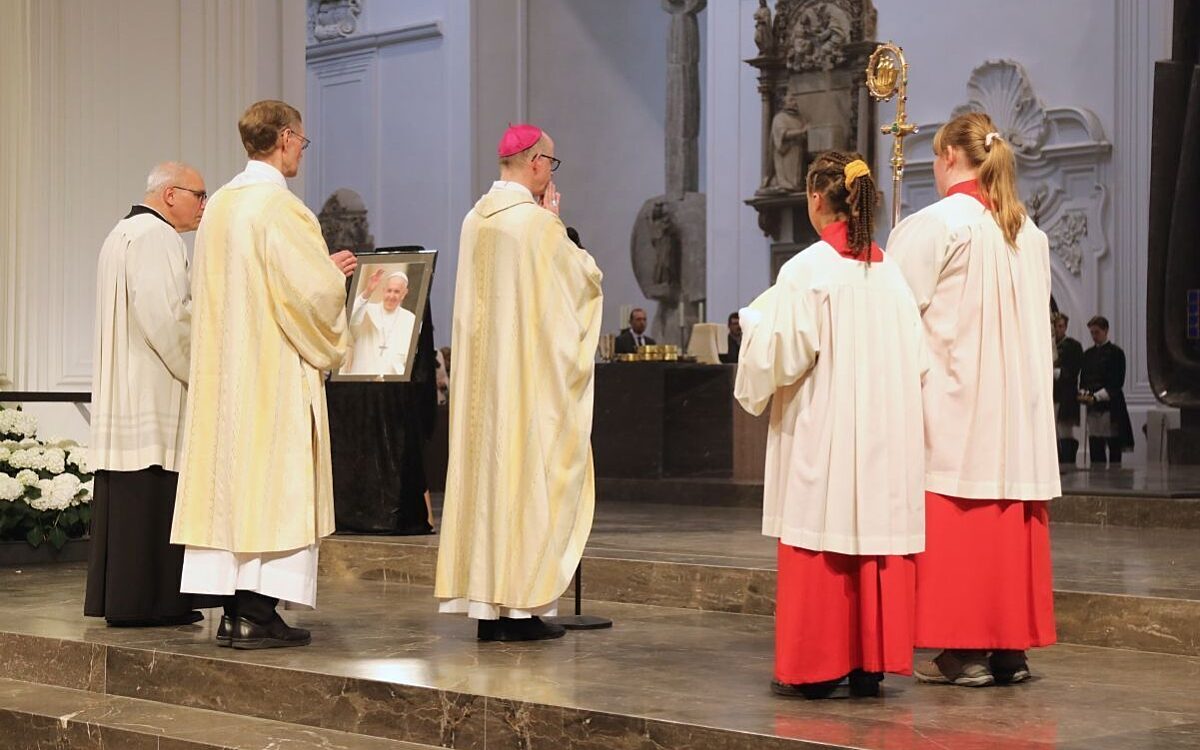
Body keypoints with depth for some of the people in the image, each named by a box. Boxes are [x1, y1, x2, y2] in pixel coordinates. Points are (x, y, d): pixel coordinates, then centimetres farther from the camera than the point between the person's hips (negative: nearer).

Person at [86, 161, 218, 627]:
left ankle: (115, 597, 12)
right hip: (154, 392, -10)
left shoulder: (122, 234, 22)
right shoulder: (155, 237, -11)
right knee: (152, 496, -9)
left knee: (125, 496, 10)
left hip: (120, 391, 10)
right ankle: (145, 601, -9)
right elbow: (163, 316, -20)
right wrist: (198, 374, -12)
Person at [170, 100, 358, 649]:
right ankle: (256, 616, -5)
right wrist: (333, 272, 4)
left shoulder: (219, 205, 10)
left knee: (230, 480, 8)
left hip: (223, 369, 8)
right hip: (275, 371, -8)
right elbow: (313, 291, -19)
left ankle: (233, 611, 11)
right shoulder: (281, 206, -15)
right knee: (272, 485, -5)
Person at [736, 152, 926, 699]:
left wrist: (756, 323, 5)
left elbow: (784, 354, -13)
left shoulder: (807, 270, -11)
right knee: (876, 530, 7)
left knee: (821, 542, 0)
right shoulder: (888, 270, 6)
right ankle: (869, 662, 10)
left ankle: (814, 666, 3)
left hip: (822, 433, -5)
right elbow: (915, 353, 7)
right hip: (884, 435, 5)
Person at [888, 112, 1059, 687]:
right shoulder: (1030, 232, 10)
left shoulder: (934, 224, -10)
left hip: (955, 401, -6)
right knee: (1011, 520, 8)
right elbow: (1034, 319, 15)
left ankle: (965, 650, -1)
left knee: (957, 524, -2)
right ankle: (1011, 645, 11)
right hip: (1018, 402, 6)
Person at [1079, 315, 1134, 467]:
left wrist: (1096, 396, -17)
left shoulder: (1116, 352, -2)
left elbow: (1117, 382, -8)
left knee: (1114, 449, -4)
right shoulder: (1088, 354, 16)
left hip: (1111, 406, -5)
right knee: (1095, 449, 2)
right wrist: (1083, 393, -7)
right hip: (1093, 408, 5)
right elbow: (1083, 379, 16)